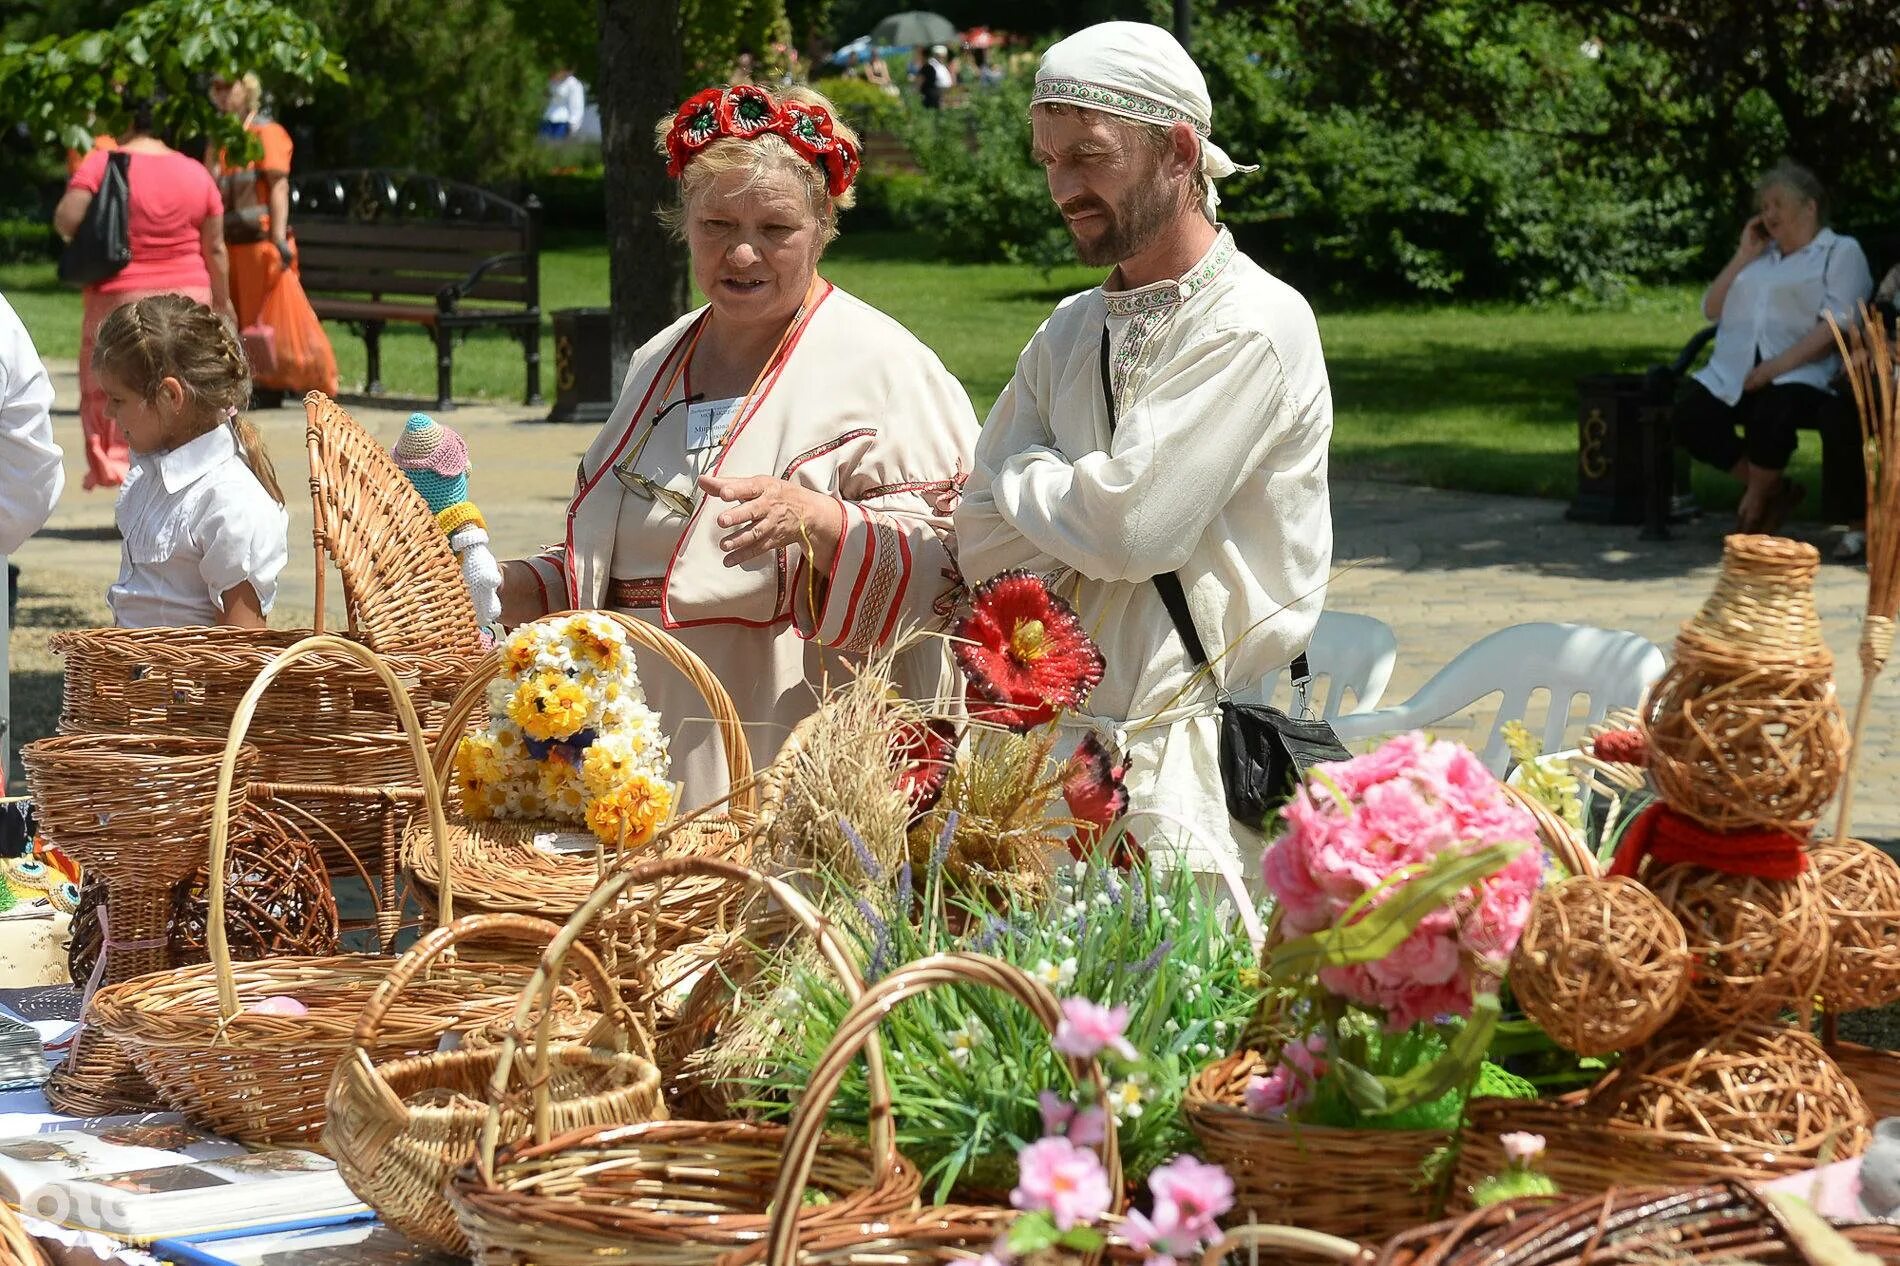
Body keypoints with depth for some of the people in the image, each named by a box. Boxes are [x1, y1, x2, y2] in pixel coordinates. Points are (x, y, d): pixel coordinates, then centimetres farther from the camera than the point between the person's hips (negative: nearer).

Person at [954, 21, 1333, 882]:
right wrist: (1075, 497, -9)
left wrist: (1025, 479, 1)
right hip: (1066, 739, 6)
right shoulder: (1070, 333, 14)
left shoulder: (1256, 326, -9)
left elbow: (1129, 526, -18)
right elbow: (981, 545, 9)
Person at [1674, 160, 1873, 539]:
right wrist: (1744, 255, 13)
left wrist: (1778, 366, -17)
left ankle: (1756, 500, -10)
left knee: (1774, 411, -38)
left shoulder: (1841, 252, 9)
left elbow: (1836, 326, -6)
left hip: (1797, 373, -6)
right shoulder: (1760, 256, 29)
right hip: (1732, 373, 6)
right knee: (1689, 413, -24)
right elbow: (1712, 309, 20)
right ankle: (1775, 488, -6)